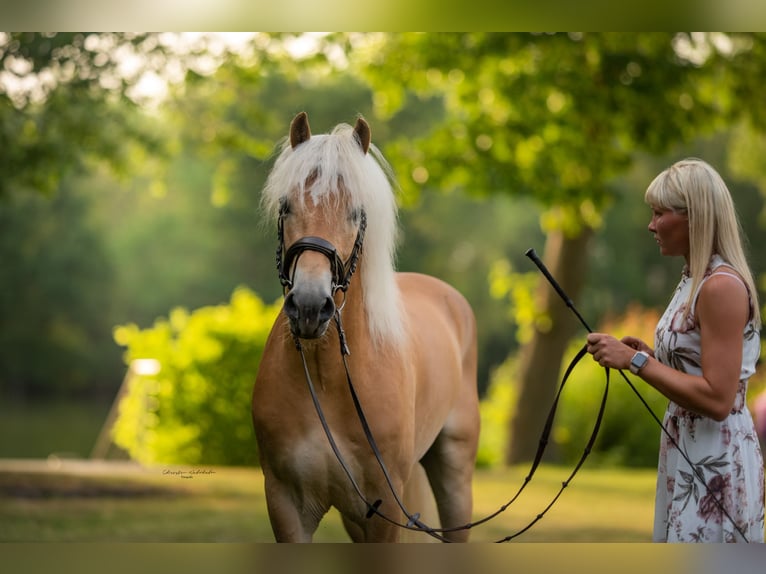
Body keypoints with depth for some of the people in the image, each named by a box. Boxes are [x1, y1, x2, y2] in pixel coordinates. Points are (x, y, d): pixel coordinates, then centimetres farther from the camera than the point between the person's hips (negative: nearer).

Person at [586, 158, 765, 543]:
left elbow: (717, 399, -24)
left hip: (715, 462, -10)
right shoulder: (695, 279, 10)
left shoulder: (722, 286, -20)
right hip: (688, 453, 10)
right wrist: (648, 354, 5)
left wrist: (636, 361, -22)